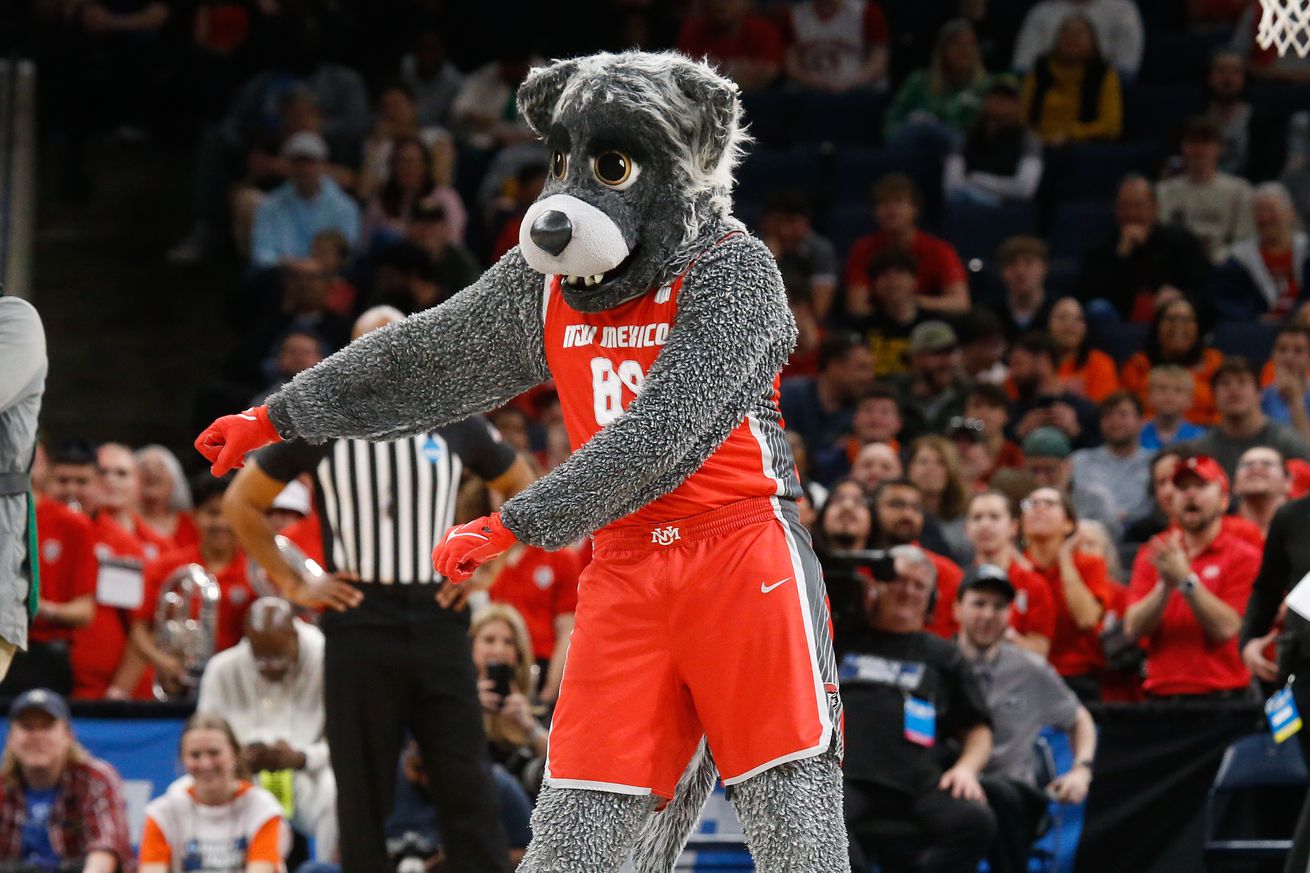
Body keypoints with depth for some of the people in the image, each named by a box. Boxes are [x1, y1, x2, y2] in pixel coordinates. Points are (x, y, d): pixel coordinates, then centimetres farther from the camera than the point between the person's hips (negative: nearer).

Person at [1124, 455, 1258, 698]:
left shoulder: (1244, 557, 2)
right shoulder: (1152, 556, 13)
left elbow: (1226, 628, -9)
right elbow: (1133, 629, 3)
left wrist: (1185, 580, -15)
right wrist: (1165, 586, -12)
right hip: (1161, 694, 3)